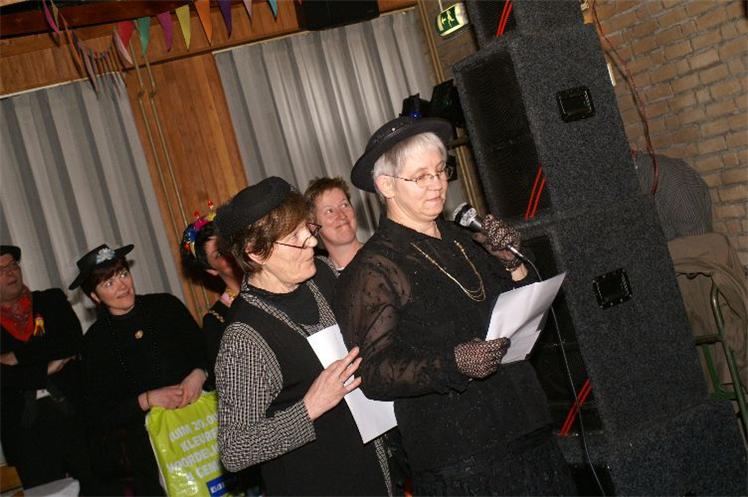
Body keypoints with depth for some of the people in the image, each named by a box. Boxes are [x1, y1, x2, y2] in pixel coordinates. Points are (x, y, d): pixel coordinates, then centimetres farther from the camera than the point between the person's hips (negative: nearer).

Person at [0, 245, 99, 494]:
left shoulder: (52, 301, 9)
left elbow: (73, 342, -8)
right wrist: (46, 370, -11)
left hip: (74, 416, 1)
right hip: (25, 432, -1)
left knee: (98, 489, 6)